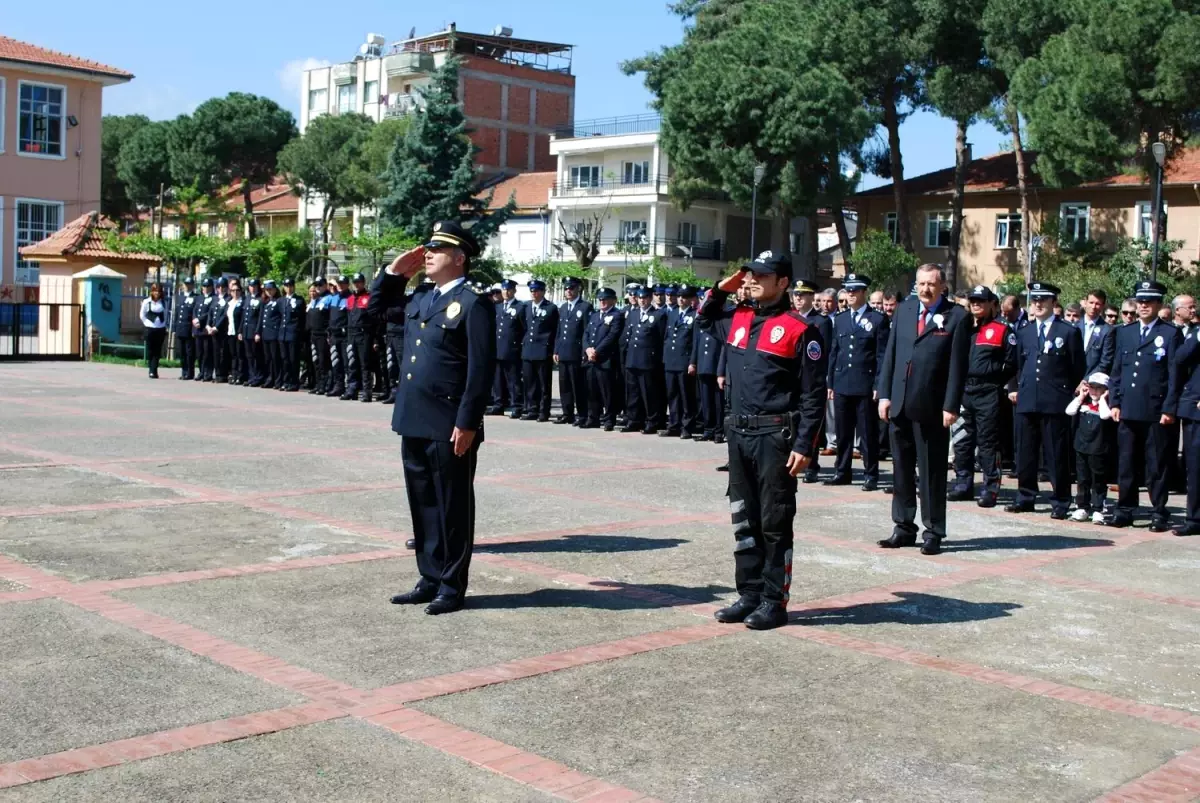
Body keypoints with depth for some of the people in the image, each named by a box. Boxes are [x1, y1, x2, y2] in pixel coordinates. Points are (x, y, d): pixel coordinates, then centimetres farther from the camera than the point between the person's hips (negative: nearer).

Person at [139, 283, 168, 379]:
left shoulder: (163, 303, 7)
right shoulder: (146, 302, -1)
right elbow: (142, 315, 4)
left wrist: (164, 325, 6)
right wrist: (147, 323, -3)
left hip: (161, 329, 2)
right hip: (150, 329, -2)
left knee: (157, 351, 1)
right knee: (150, 350, 0)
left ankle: (154, 371, 3)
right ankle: (152, 371, 6)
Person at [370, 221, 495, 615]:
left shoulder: (474, 303, -11)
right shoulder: (420, 298, 13)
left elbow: (481, 369, -15)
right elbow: (377, 308, 29)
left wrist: (467, 423, -18)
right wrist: (393, 272, 13)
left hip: (450, 427, -8)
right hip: (414, 422, 8)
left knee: (452, 507, 4)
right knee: (423, 505, 14)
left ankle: (451, 587, 13)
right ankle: (429, 579, 25)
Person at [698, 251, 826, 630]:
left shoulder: (799, 330, -10)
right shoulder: (737, 319, 10)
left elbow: (813, 395, -11)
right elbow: (704, 319, 33)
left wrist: (804, 445, -16)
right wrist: (720, 290, 14)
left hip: (776, 436, -7)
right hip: (739, 432, 7)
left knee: (775, 523, 1)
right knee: (744, 520, 12)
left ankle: (775, 601, 10)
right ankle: (749, 594, 22)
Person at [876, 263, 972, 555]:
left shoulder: (957, 317, -4)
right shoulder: (904, 310, 11)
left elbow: (958, 365, -7)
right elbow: (890, 354, 11)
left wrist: (951, 406, -12)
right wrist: (884, 394, 5)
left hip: (931, 408, -5)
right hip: (899, 405, 5)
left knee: (932, 471, 3)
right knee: (901, 468, 12)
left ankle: (933, 532, 11)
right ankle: (903, 528, 21)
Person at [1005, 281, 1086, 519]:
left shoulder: (1069, 332, 3)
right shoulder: (1024, 333, 16)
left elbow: (1078, 369, 4)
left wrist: (1073, 396, 2)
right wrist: (1014, 388, 10)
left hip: (1056, 402, -4)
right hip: (1027, 401, 4)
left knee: (1057, 455, -2)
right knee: (1025, 453, 8)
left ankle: (1060, 502, 5)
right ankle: (1025, 498, 17)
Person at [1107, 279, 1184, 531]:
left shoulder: (1171, 334, 1)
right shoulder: (1124, 332, 14)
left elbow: (1174, 375, -3)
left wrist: (1169, 409, -9)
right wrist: (1114, 402, 6)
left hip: (1156, 411, -4)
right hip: (1128, 410, 4)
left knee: (1157, 465, 1)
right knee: (1126, 463, 7)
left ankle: (1159, 513, 8)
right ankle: (1125, 510, 15)